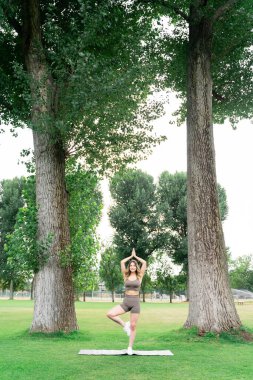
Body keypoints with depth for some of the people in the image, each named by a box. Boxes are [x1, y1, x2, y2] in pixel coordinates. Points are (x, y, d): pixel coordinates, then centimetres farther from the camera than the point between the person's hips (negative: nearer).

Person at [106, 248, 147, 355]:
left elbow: (144, 263, -3)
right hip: (125, 302, 2)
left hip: (135, 302, -1)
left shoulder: (139, 276, 4)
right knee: (109, 314, -18)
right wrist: (131, 256, 12)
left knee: (133, 326, 1)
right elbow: (122, 262, 0)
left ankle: (130, 348, 14)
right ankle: (124, 325, 4)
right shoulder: (126, 276, 6)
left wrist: (135, 256, 9)